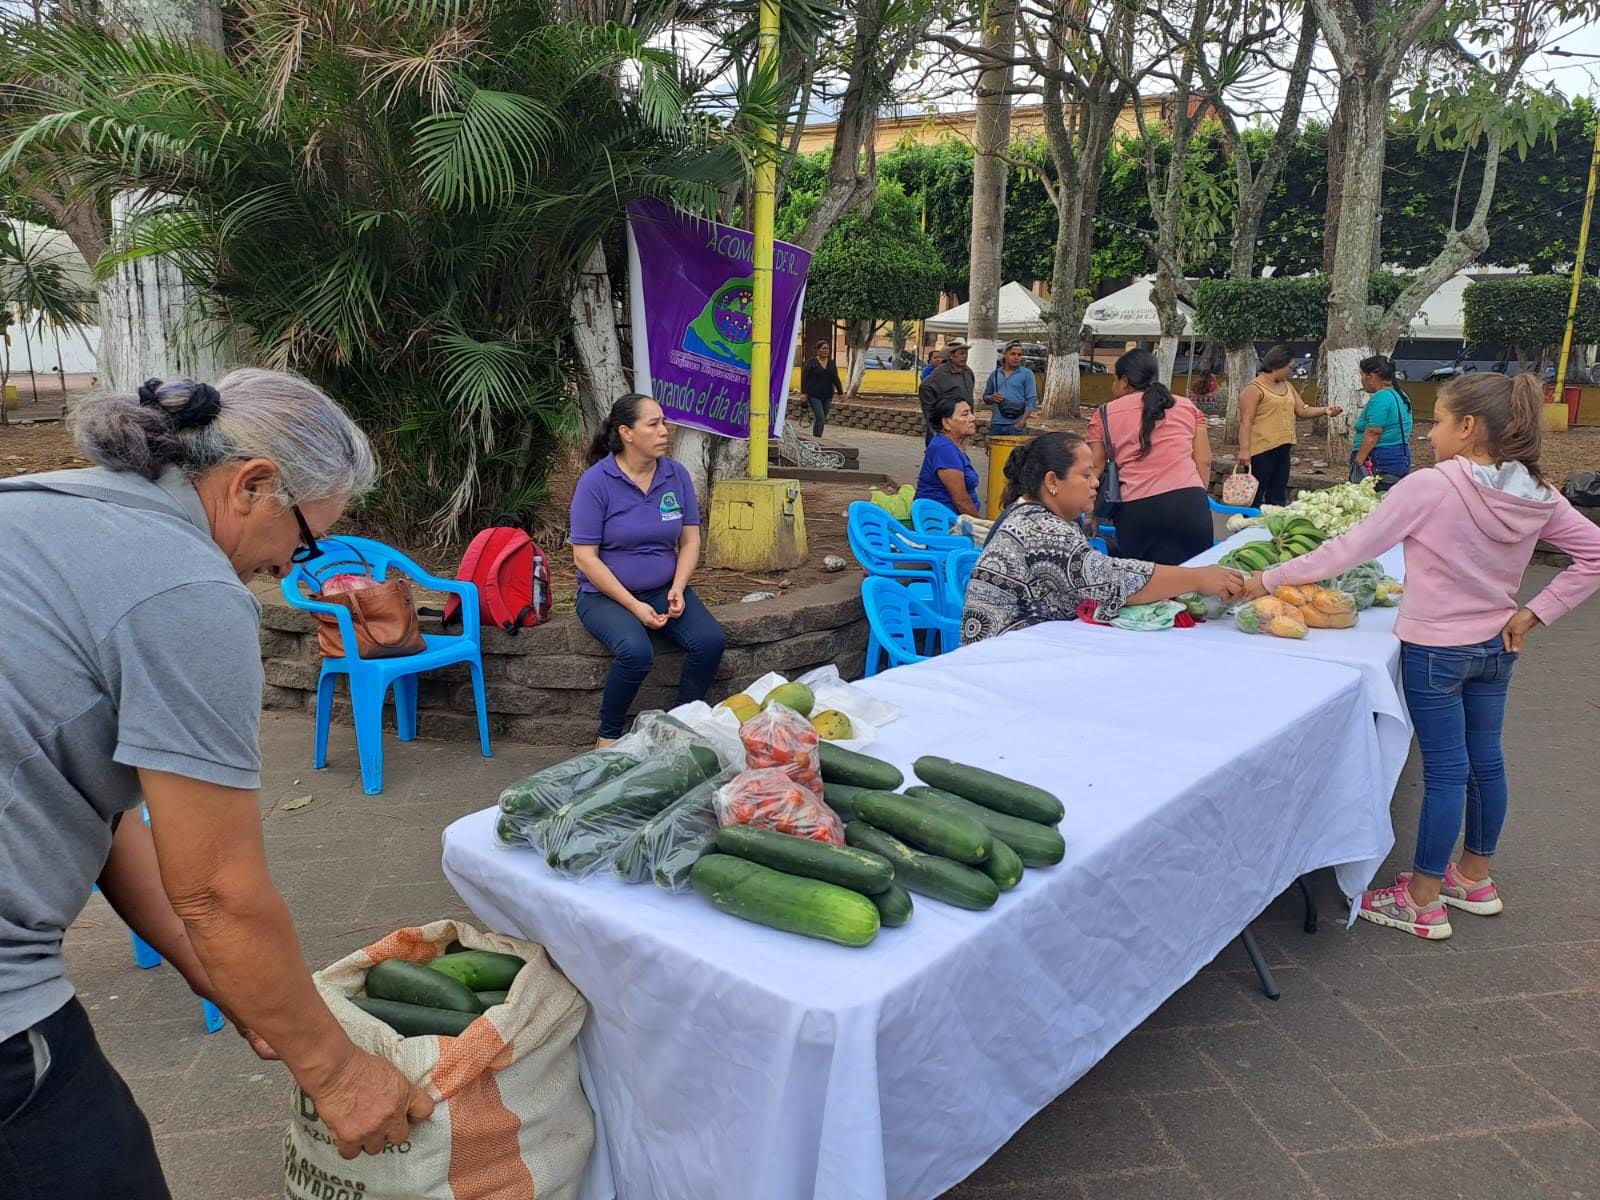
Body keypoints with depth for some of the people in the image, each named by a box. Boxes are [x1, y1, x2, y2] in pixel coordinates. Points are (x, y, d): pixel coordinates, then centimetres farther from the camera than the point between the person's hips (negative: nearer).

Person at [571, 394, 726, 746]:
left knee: (710, 640, -21)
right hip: (606, 594, -4)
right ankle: (608, 737, -8)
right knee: (636, 651, -32)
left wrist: (678, 589, -12)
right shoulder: (595, 482, -12)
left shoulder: (676, 475, 1)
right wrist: (634, 606, -18)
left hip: (664, 589, 4)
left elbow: (690, 540, 6)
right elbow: (585, 557, -13)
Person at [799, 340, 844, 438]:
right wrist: (804, 393, -11)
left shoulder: (832, 363, 11)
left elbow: (836, 379, 15)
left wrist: (840, 393, 10)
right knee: (820, 418, -15)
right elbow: (804, 378, -4)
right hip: (814, 396, -5)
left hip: (828, 396, 5)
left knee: (822, 419, 8)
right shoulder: (811, 362, -2)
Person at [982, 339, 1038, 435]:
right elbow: (985, 397, 20)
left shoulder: (1027, 374, 1)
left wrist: (1022, 421, -16)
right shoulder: (995, 374, 13)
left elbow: (1031, 401, -5)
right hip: (996, 425, 4)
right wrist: (992, 398, -5)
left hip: (1016, 426, -4)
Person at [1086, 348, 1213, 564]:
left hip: (1137, 509, -2)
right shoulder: (1187, 407, 17)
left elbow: (1095, 469, 6)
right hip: (1190, 503, 2)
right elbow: (1204, 461, 10)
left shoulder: (1105, 414, 11)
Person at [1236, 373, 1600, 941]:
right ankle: (1475, 878, 36)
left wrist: (1266, 581, -12)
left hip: (1435, 650, -6)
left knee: (1445, 771, 1)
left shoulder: (1429, 487, -22)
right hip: (1495, 647, 7)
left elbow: (1348, 550, -20)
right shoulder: (1537, 496, -3)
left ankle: (1423, 901, 15)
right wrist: (1532, 614, 0)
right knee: (1485, 760, 18)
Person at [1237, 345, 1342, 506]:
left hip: (1283, 450, 9)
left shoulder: (1287, 386, 16)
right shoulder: (1254, 388, -9)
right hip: (1261, 451, -9)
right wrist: (1244, 450, -22)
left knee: (1277, 498, 14)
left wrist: (1325, 410, 2)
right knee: (1255, 498, -5)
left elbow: (1302, 410, 20)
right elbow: (1246, 421, -15)